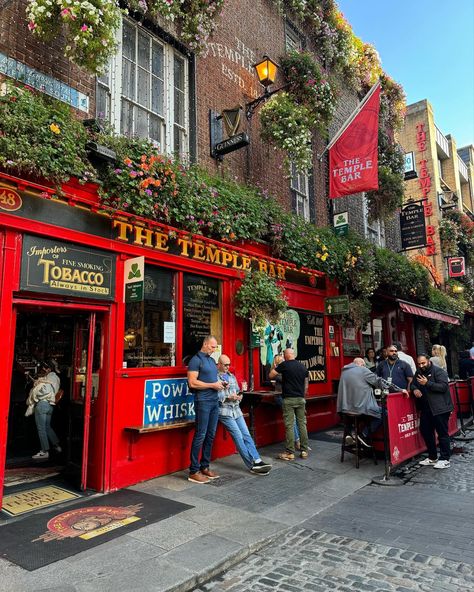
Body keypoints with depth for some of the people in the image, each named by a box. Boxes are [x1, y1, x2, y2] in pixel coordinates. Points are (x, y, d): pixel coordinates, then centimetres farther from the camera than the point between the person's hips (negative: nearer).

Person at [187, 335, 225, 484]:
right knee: (200, 435, -5)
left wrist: (219, 383, 6)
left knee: (211, 435, 11)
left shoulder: (211, 360, 18)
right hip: (203, 401, -8)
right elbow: (192, 383, -16)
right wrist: (212, 385, -13)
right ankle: (194, 471, 3)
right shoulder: (196, 360, -8)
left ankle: (205, 467, 21)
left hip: (214, 400, 8)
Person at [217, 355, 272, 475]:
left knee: (246, 435, -1)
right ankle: (252, 465, -5)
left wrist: (238, 396, -1)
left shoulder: (231, 376, 18)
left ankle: (257, 461, -3)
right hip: (224, 411, -7)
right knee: (238, 437, -9)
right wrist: (228, 397, -18)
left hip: (236, 410, 7)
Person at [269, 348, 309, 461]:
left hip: (288, 399, -5)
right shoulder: (303, 367, 9)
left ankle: (290, 453, 2)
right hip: (301, 399, 5)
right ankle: (304, 450, 15)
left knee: (289, 426, -2)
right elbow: (306, 386, 14)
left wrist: (275, 367, 13)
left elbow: (271, 375, -2)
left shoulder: (284, 365, -7)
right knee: (302, 424, 9)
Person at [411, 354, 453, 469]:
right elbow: (412, 384, 20)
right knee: (425, 431, 12)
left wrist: (427, 383, -25)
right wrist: (414, 389, -3)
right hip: (426, 409, 8)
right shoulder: (418, 372, 13)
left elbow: (443, 386, -19)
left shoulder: (438, 371, -9)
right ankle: (432, 458, 25)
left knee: (442, 433, -1)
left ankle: (445, 460, 8)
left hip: (440, 408, -8)